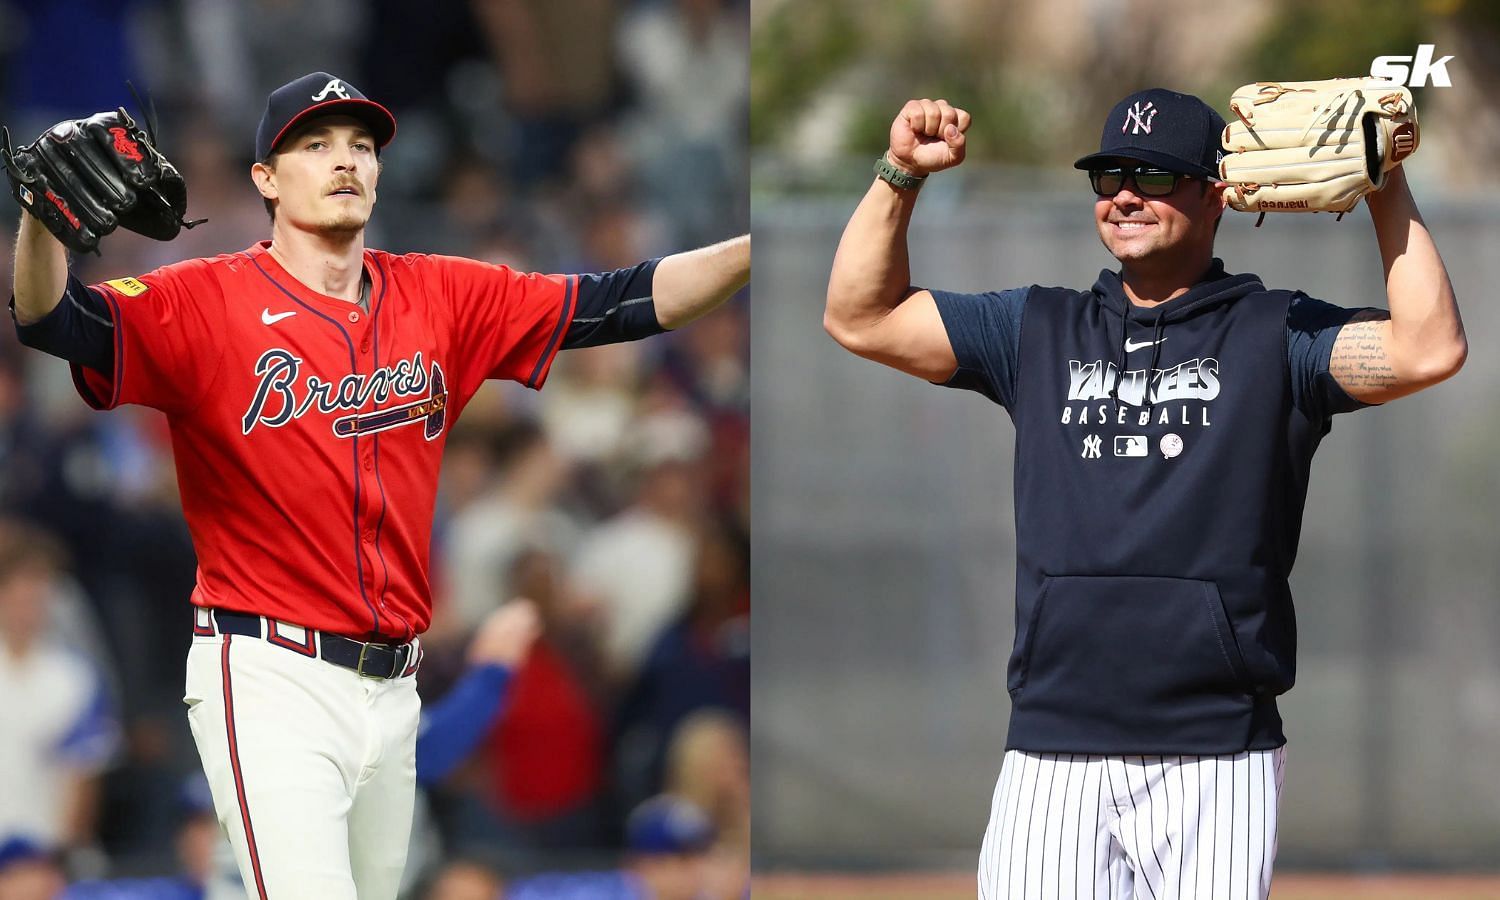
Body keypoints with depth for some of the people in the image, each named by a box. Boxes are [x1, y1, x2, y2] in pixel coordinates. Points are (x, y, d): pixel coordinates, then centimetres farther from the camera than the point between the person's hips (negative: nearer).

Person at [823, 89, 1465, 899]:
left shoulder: (1275, 333, 7)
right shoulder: (1039, 331, 18)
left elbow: (1429, 350, -10)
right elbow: (859, 319, 17)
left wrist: (1387, 188, -10)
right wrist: (901, 176, 7)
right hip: (1053, 758, 3)